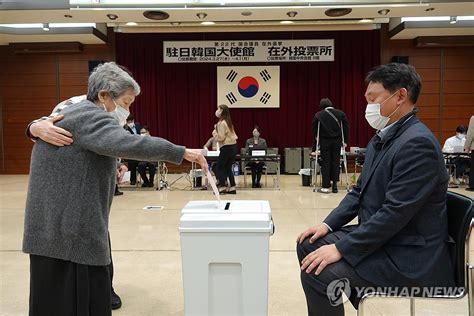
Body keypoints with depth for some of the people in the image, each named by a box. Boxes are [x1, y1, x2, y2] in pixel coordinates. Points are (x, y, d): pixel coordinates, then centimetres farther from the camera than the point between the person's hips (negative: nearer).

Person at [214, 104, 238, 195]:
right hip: (233, 146, 9)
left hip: (226, 147, -9)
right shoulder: (228, 122, 15)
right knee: (228, 168, 13)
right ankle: (232, 188, 12)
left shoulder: (221, 123, -13)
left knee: (219, 167, 2)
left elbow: (221, 138, -18)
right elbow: (234, 135, 16)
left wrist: (215, 132, -2)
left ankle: (222, 188, 1)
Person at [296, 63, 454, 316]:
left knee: (317, 272, -19)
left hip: (409, 257, -9)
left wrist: (341, 249, -23)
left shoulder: (418, 142, -22)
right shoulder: (382, 139, 9)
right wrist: (328, 224, 1)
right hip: (379, 237, 9)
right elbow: (360, 191, 13)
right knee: (309, 246, 8)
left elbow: (395, 213, -26)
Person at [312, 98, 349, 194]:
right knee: (335, 162, 8)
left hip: (324, 142, -1)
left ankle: (326, 186, 4)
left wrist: (315, 146, 9)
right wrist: (345, 141, 8)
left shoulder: (318, 115, 0)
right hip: (337, 141, 1)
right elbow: (346, 127, 3)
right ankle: (334, 185, 11)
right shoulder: (341, 114, 5)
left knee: (325, 163, 4)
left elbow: (314, 130, 2)